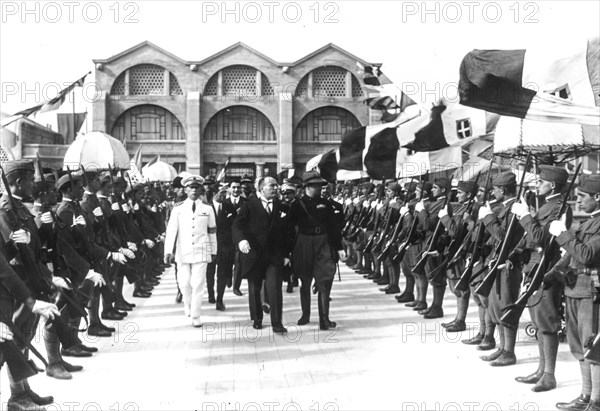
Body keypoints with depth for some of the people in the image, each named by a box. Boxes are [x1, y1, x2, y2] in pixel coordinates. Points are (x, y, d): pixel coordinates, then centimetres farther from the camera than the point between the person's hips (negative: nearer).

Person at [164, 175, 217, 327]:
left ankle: (195, 315, 5)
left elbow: (212, 231, 11)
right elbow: (171, 231, -5)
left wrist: (214, 251, 14)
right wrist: (168, 251, -14)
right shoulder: (178, 209, 1)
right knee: (184, 283, 6)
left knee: (198, 284, -3)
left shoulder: (207, 209, 4)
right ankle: (187, 304, 36)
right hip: (183, 252, 0)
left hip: (201, 252, 0)